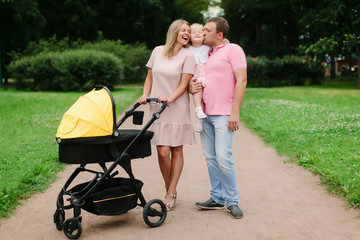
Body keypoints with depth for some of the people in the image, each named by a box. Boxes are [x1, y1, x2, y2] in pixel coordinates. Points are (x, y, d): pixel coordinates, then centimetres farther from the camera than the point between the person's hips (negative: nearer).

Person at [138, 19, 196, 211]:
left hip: (178, 109, -2)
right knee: (163, 152, -3)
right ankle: (169, 188, 19)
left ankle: (171, 193, 13)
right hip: (157, 109, 2)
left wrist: (169, 99, -21)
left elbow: (183, 84, -7)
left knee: (176, 151, 2)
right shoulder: (158, 51, 9)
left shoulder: (187, 55, -1)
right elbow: (150, 77, 16)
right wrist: (145, 96, 2)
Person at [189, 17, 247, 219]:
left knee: (223, 158, -12)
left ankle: (232, 201, 1)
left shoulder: (232, 49, -1)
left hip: (223, 115, -7)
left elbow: (241, 81, -10)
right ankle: (217, 198, 17)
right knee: (210, 158, 8)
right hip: (205, 114, 8)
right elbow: (196, 80, 31)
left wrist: (235, 112, -17)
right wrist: (191, 87, 5)